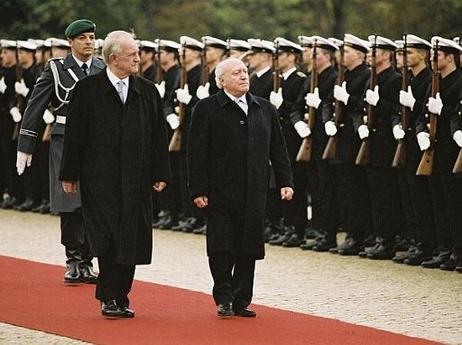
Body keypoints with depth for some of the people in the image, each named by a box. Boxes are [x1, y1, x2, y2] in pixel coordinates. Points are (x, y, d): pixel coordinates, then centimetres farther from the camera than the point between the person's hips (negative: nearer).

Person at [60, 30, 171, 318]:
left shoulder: (148, 91, 9)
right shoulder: (88, 89, -1)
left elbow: (159, 136, 10)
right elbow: (75, 134, 0)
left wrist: (161, 174, 5)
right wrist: (70, 175, -2)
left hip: (136, 180, 3)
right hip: (99, 180, -3)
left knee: (131, 239, 3)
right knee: (107, 238, -9)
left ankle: (119, 298, 13)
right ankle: (109, 297, -1)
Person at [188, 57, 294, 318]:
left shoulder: (265, 109, 12)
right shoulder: (207, 109, -2)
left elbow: (278, 148, 16)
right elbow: (197, 153, -4)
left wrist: (285, 181, 7)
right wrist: (198, 190, -10)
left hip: (254, 193, 4)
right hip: (220, 193, -4)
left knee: (249, 249, 5)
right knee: (222, 248, -4)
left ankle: (241, 301, 14)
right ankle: (224, 299, 6)